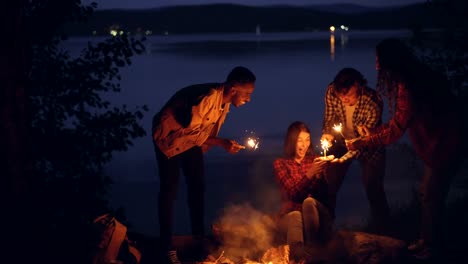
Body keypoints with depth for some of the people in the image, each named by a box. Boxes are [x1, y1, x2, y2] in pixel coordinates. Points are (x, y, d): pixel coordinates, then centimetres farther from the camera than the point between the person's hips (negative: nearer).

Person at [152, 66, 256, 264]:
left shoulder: (225, 102, -8)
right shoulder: (207, 97, -35)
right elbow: (190, 131, -29)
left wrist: (201, 151, 7)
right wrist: (221, 143, -31)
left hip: (191, 137, 8)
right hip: (169, 135, -8)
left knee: (197, 185, 7)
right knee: (170, 188, -9)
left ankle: (199, 237, 19)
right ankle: (167, 246, -3)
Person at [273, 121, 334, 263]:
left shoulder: (315, 160, 12)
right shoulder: (280, 164, 5)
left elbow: (326, 192, 0)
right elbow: (293, 193, -11)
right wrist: (309, 174, -27)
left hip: (316, 213, 2)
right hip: (290, 214, -2)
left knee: (309, 202, -33)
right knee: (296, 217, -38)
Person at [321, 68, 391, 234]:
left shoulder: (373, 103, -36)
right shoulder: (331, 92, -25)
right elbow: (329, 116, -5)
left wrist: (341, 159, -41)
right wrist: (327, 134, -26)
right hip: (342, 141, 4)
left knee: (374, 191, -8)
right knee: (328, 187, 5)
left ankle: (382, 236, 7)